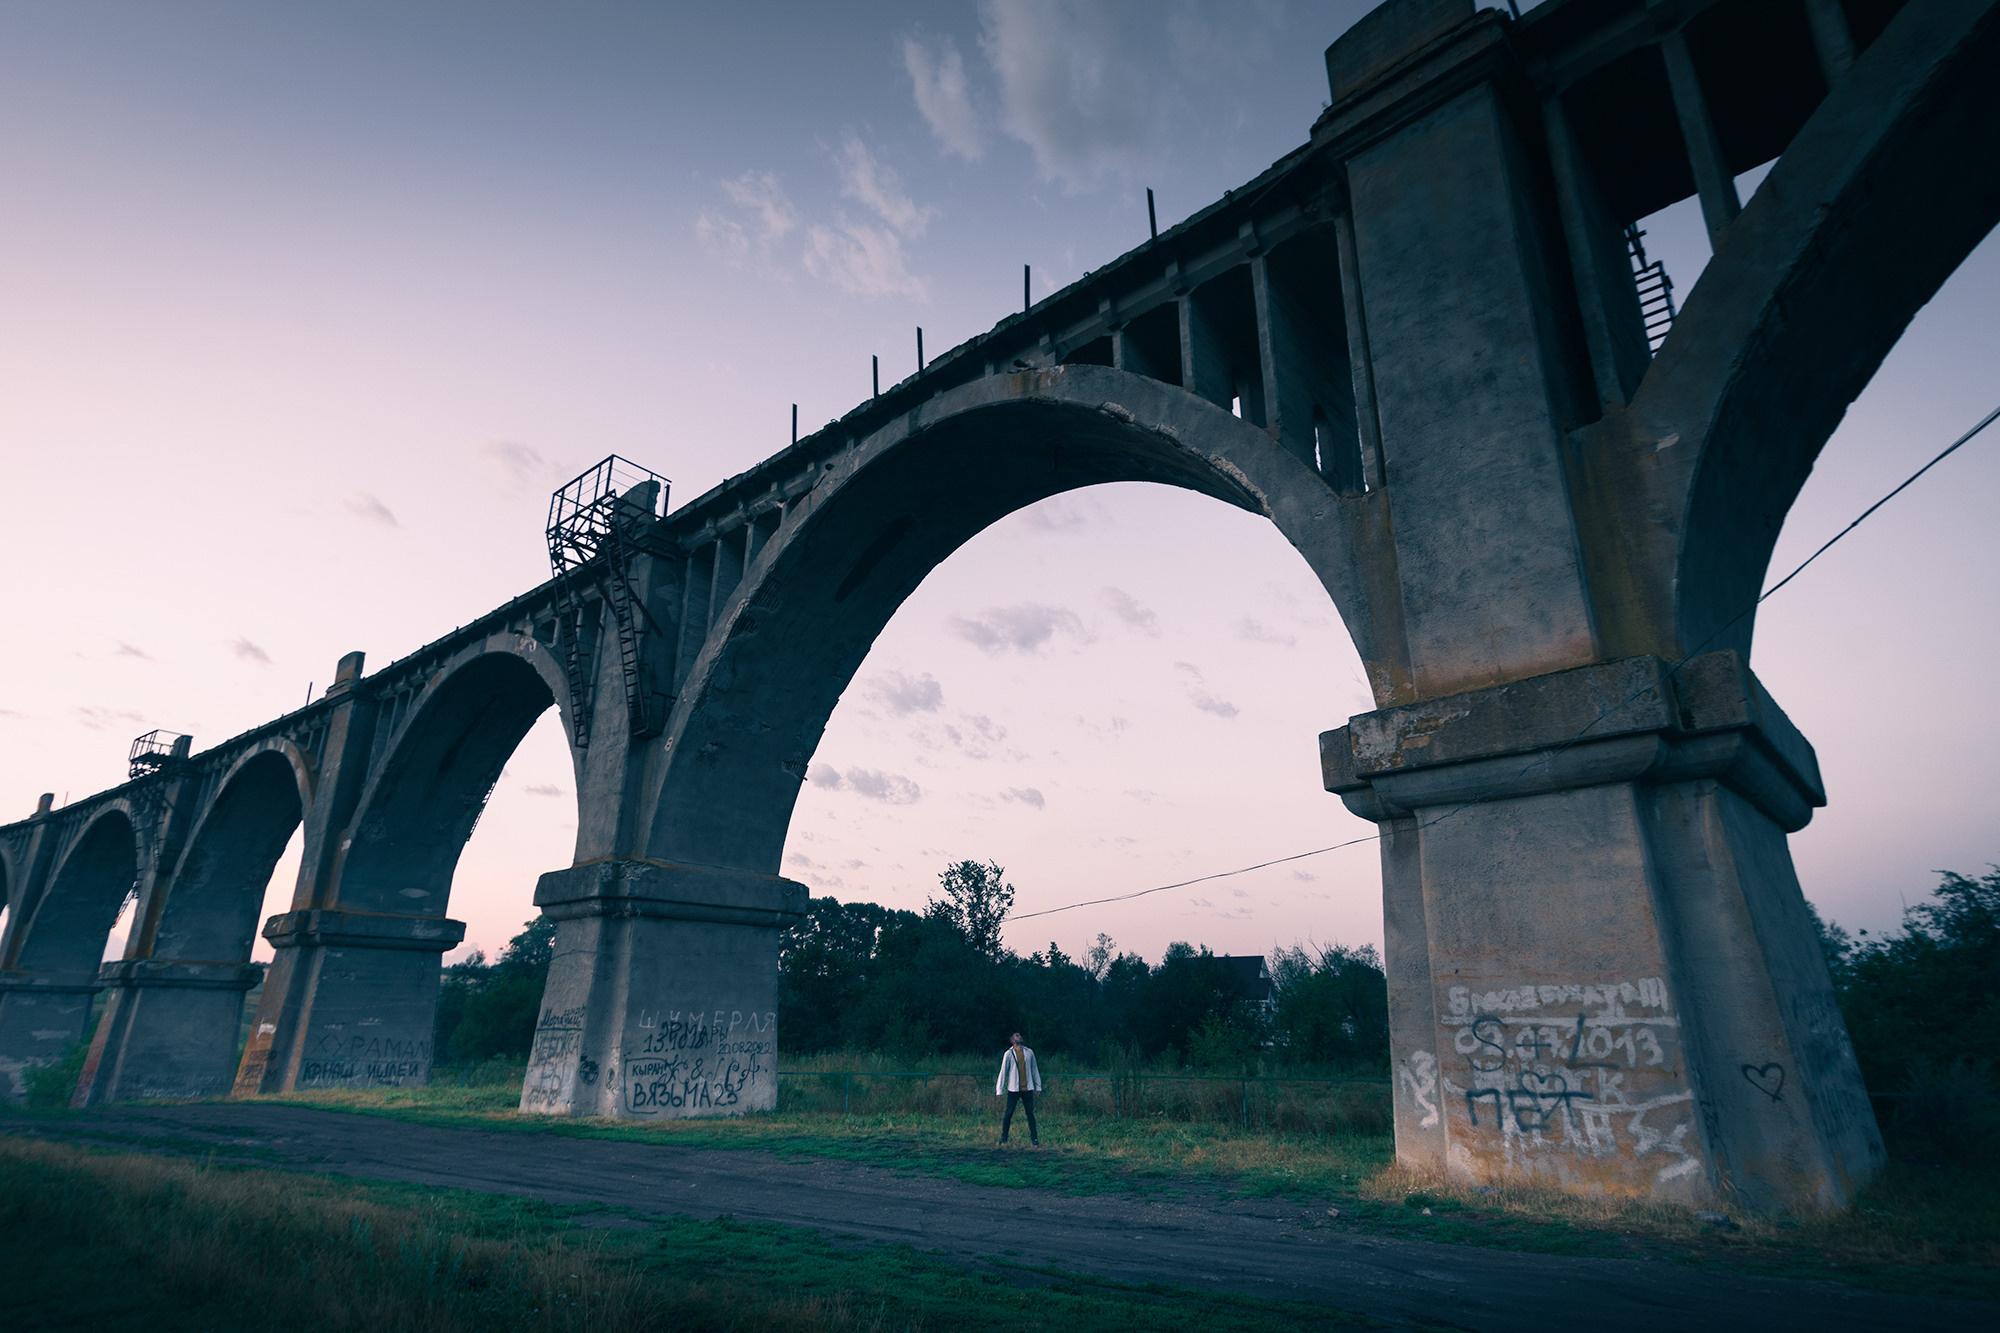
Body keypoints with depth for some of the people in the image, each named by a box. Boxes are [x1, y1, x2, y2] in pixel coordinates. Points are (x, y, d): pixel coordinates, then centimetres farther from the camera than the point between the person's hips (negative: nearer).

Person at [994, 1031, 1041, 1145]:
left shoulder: (1029, 1052, 8)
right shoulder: (1008, 1054, -1)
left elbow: (1034, 1070, 15)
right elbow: (1003, 1072, 0)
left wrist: (1038, 1086, 13)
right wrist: (999, 1089, -3)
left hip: (1027, 1089, 2)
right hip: (1013, 1089, -2)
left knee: (1030, 1114, 3)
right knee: (1008, 1114, 2)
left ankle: (1034, 1138, 10)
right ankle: (1004, 1138, 16)